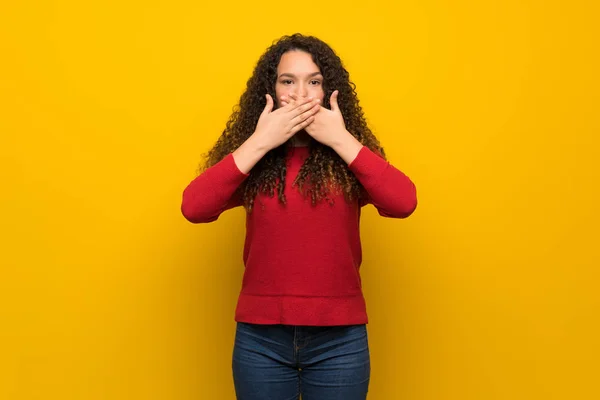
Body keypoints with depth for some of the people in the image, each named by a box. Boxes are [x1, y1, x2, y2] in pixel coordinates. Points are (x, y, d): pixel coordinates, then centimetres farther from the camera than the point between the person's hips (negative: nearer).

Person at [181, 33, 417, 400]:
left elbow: (404, 203, -17)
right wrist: (260, 141, -16)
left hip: (339, 338, 0)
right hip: (260, 336, 0)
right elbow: (193, 208, -16)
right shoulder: (251, 157, 0)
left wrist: (341, 139, -15)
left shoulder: (351, 154, 0)